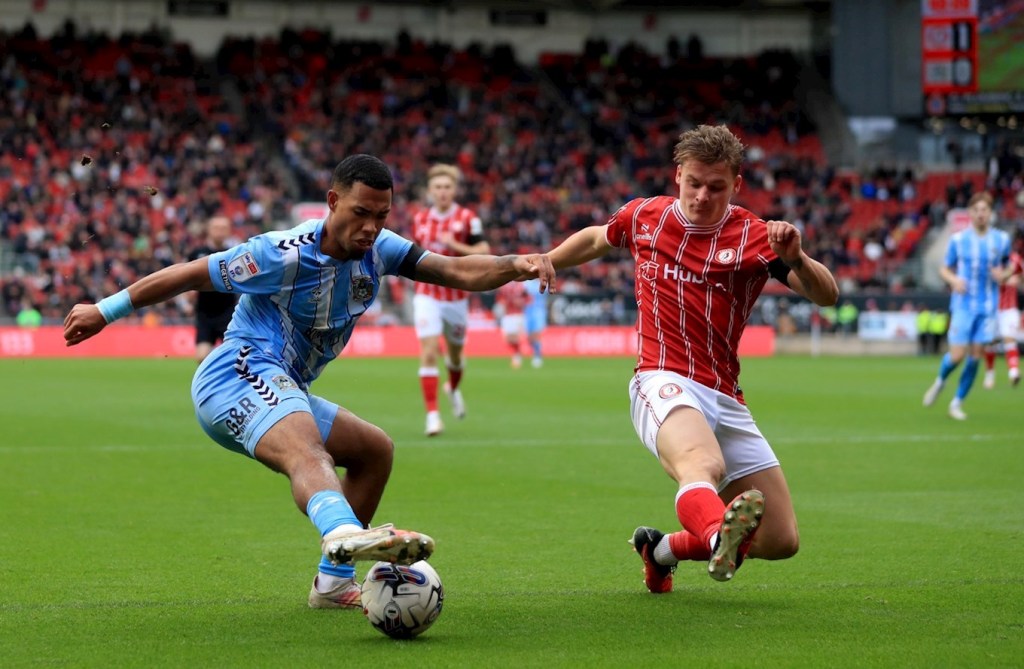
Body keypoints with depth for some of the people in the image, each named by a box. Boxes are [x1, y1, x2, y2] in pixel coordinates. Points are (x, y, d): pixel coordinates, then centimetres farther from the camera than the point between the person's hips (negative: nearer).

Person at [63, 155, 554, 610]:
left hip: (282, 393, 10)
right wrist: (104, 311, -3)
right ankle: (344, 532, -70)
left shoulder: (375, 250, 5)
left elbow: (458, 272, -5)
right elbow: (186, 275, -8)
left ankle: (333, 583, 16)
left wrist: (517, 265, -24)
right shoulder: (286, 255, -15)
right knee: (306, 451, -37)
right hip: (242, 378, -9)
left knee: (376, 450, 18)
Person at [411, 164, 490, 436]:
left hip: (456, 296, -1)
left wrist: (455, 245, -23)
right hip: (427, 296, 1)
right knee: (429, 353, -15)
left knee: (454, 354, 15)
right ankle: (432, 414, -14)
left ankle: (453, 389, 50)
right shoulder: (420, 219, 5)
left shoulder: (467, 218, -5)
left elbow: (484, 252, -12)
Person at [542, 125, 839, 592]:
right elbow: (597, 239, 32)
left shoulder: (754, 238, 3)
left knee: (781, 541, 0)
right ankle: (720, 533, -74)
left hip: (725, 398, 3)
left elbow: (827, 295, -8)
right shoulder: (643, 217, 9)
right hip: (664, 384, -3)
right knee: (703, 465, -40)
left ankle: (664, 549, 23)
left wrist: (794, 258, -26)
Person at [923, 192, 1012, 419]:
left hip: (988, 307, 2)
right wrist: (954, 279, -14)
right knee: (957, 355, -9)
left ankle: (957, 402, 12)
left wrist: (1003, 275, -7)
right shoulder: (958, 240, 0)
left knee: (975, 356, -2)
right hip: (963, 306, -2)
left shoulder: (1002, 240, 4)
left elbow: (1009, 268, 17)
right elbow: (944, 269, 8)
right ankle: (940, 382, 24)